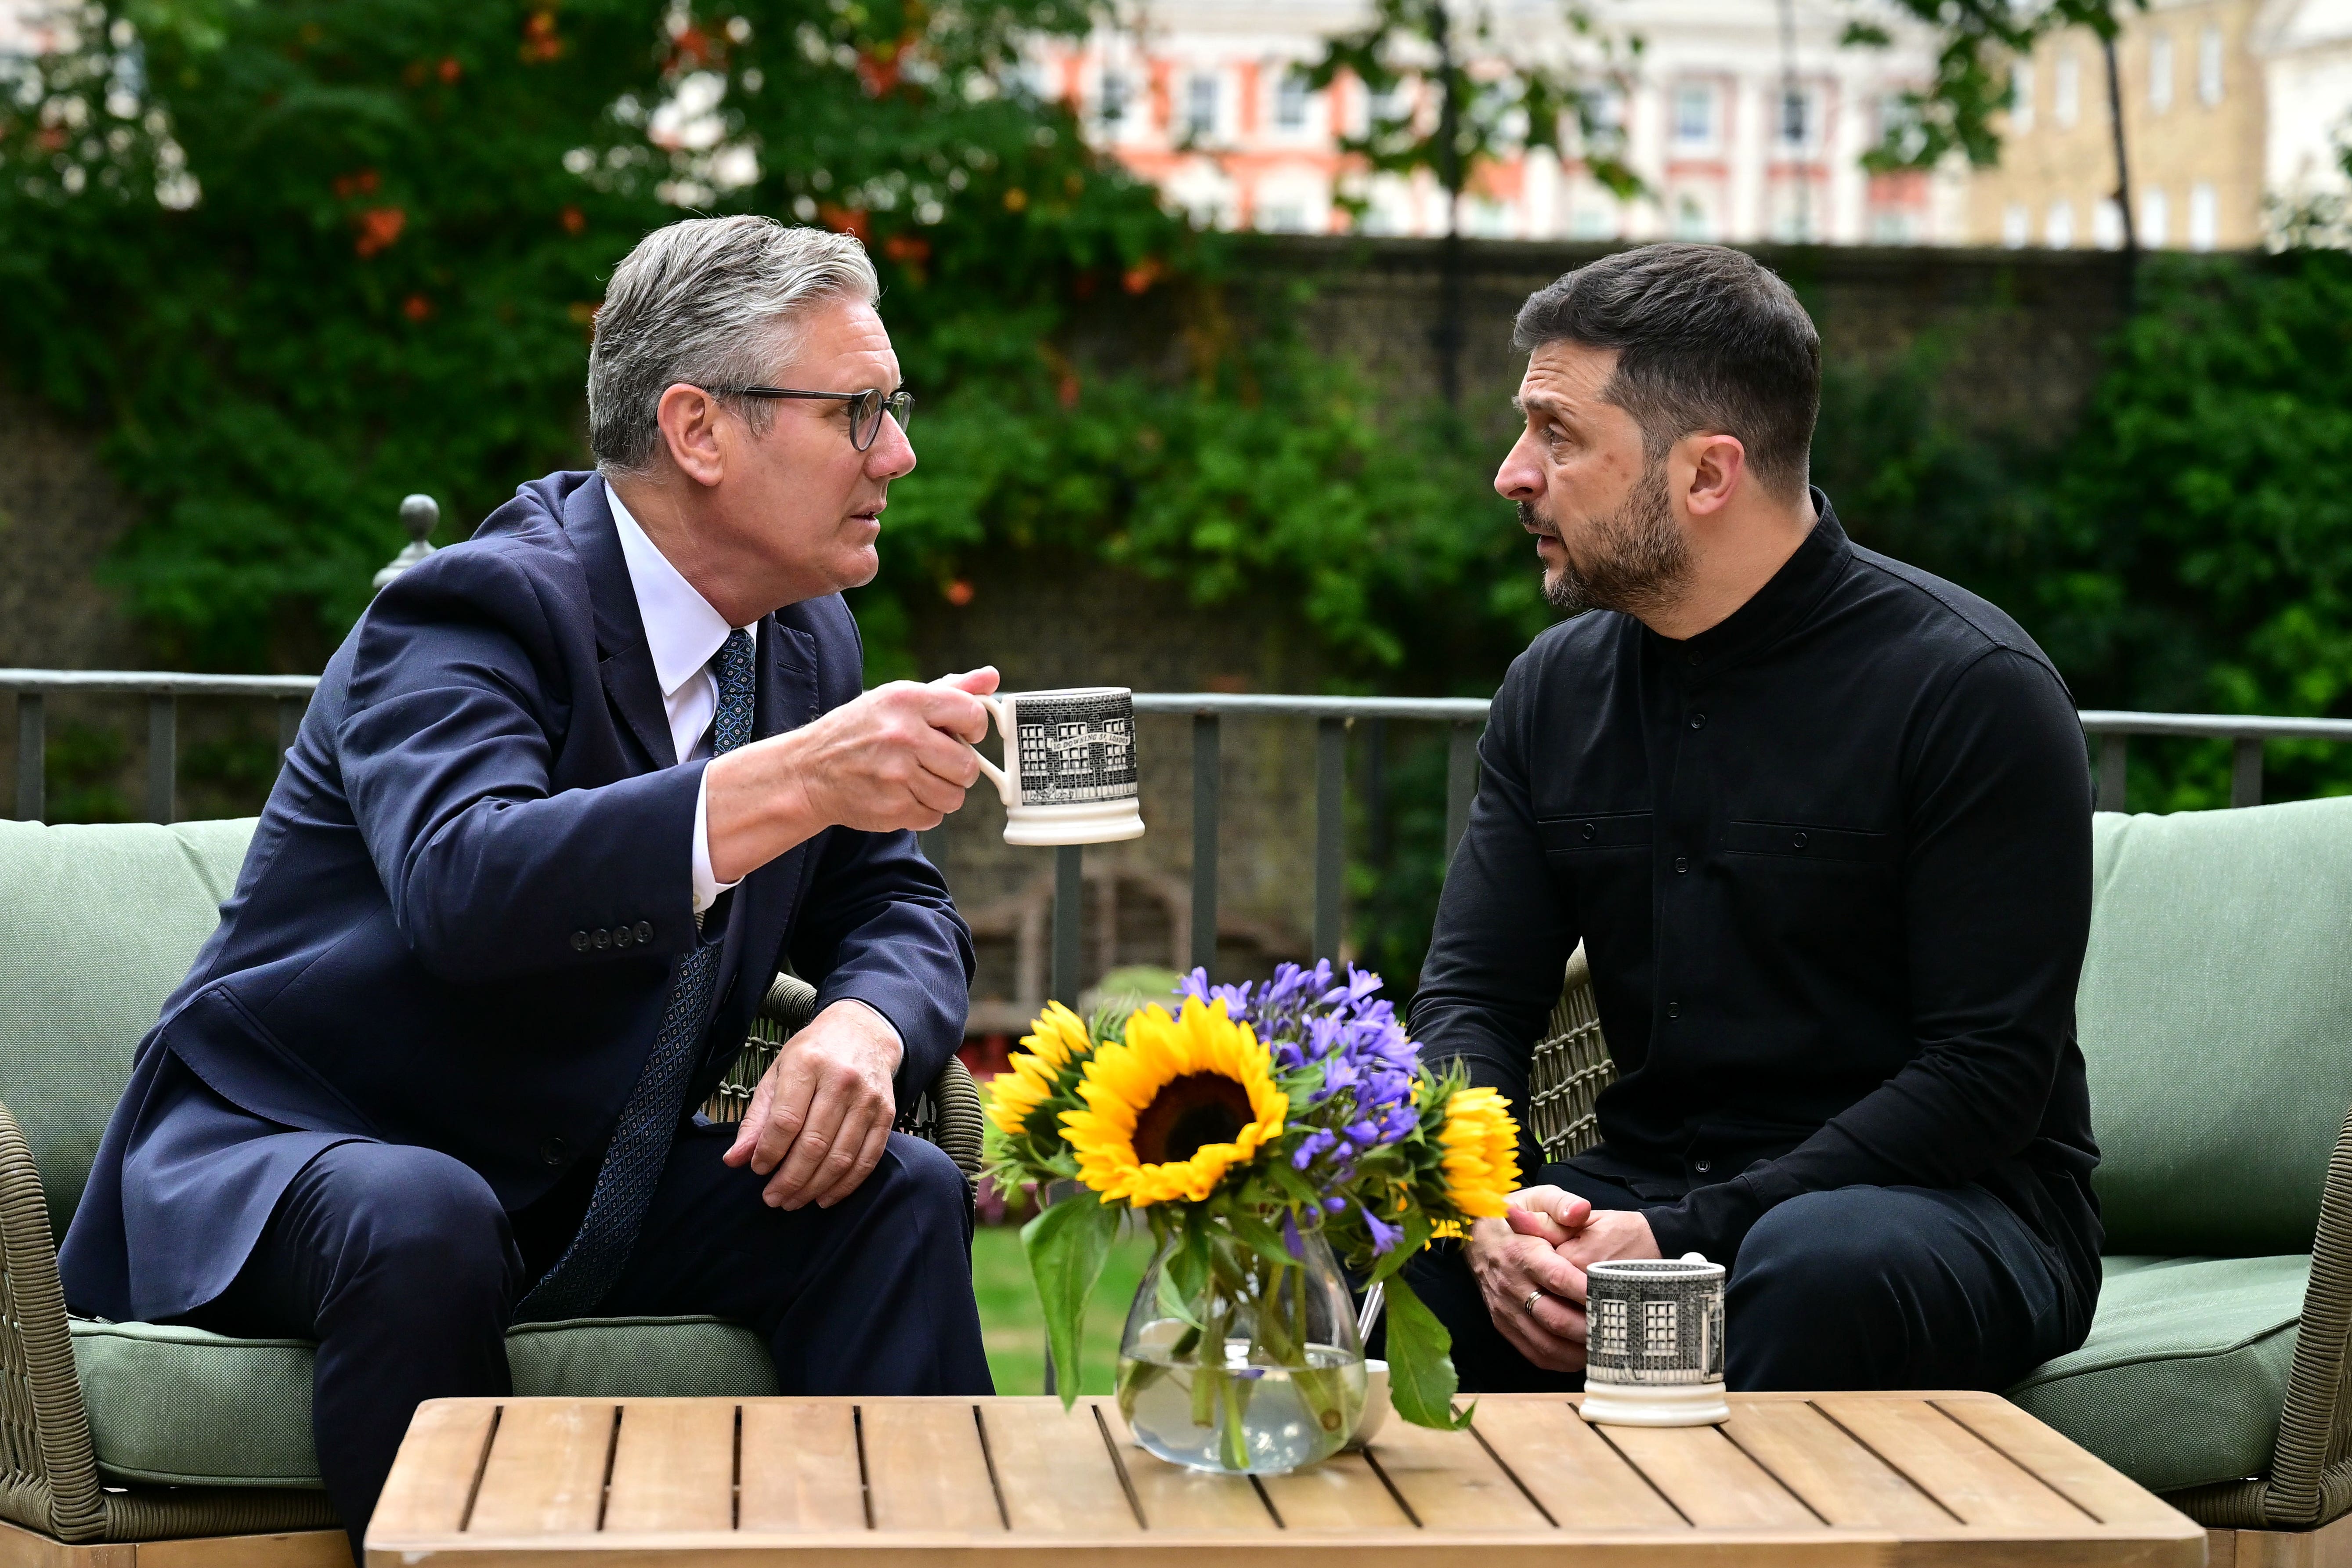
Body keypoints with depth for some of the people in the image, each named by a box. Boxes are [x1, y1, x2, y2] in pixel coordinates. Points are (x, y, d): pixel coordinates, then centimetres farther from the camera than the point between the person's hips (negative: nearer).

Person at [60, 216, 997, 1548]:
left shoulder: (810, 640, 4)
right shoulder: (486, 604, -20)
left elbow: (895, 910, 9)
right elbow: (461, 880, -39)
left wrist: (865, 1029, -16)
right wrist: (790, 783, -49)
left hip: (583, 1185, 6)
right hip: (281, 1169, -6)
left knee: (902, 1194, -14)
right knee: (423, 1223, -38)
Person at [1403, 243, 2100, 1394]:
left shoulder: (1973, 690, -11)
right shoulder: (1555, 688, 8)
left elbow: (1987, 1077, -15)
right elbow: (1468, 997, 6)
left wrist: (1691, 1239, -24)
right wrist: (1491, 1209, -17)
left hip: (1949, 1204, -4)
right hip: (1643, 1190, 4)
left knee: (1814, 1267, -39)